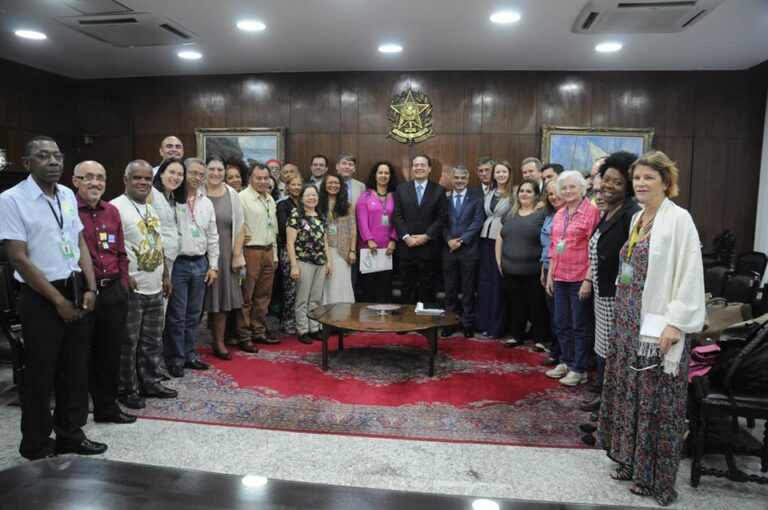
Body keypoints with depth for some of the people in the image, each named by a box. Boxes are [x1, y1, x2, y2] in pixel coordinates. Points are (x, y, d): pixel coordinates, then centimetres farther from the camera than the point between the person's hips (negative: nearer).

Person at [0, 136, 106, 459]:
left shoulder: (68, 196, 7)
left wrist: (90, 288, 0)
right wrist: (58, 300, -14)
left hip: (74, 291, 6)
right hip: (40, 297, -6)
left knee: (75, 369, 13)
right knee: (41, 374, 6)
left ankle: (70, 435, 30)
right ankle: (37, 447, 24)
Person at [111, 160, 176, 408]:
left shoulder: (151, 209, 15)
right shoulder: (117, 207, -11)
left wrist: (166, 276, 18)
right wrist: (124, 277, -21)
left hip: (155, 289, 8)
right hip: (131, 290, -8)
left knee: (152, 343, 16)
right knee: (127, 344, 3)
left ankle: (150, 383, 29)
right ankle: (126, 390, 16)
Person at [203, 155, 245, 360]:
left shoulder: (232, 195, 3)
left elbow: (239, 227, 4)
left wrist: (237, 255, -1)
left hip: (225, 254, 3)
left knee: (222, 298, 8)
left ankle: (219, 343, 20)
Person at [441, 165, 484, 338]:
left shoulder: (476, 197, 3)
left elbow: (477, 222, -5)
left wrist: (461, 240, -12)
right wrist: (449, 240, -11)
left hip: (469, 250, -2)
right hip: (448, 250, 2)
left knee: (468, 291, 5)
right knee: (450, 290, 8)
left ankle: (468, 324, 16)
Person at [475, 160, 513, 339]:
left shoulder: (514, 194, -6)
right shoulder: (489, 193, 12)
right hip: (486, 238, 6)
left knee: (499, 283, 1)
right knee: (485, 280, 9)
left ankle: (497, 326, 12)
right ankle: (484, 322, 21)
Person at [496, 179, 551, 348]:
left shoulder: (542, 214, -5)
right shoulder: (511, 214, 12)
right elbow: (500, 238, 15)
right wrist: (499, 261, 10)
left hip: (534, 271, -5)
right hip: (511, 270, 5)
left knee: (537, 306, 4)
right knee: (515, 304, 15)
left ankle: (540, 339, 16)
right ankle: (516, 335, 28)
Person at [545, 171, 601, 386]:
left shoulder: (591, 212, -10)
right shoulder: (559, 214, 11)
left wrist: (588, 280, -16)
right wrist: (550, 275, 12)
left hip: (580, 279, -7)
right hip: (560, 278, 7)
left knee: (580, 325, 4)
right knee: (561, 323, 15)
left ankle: (579, 369, 15)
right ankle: (565, 362, 29)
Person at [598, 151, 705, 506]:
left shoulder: (678, 219, -13)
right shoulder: (637, 218, 11)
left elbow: (690, 275, -17)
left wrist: (676, 322, -20)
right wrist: (623, 313, 15)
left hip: (658, 326, -8)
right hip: (628, 322, 8)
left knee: (656, 401, 4)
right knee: (627, 393, 16)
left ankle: (657, 478, 20)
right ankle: (631, 461, 32)